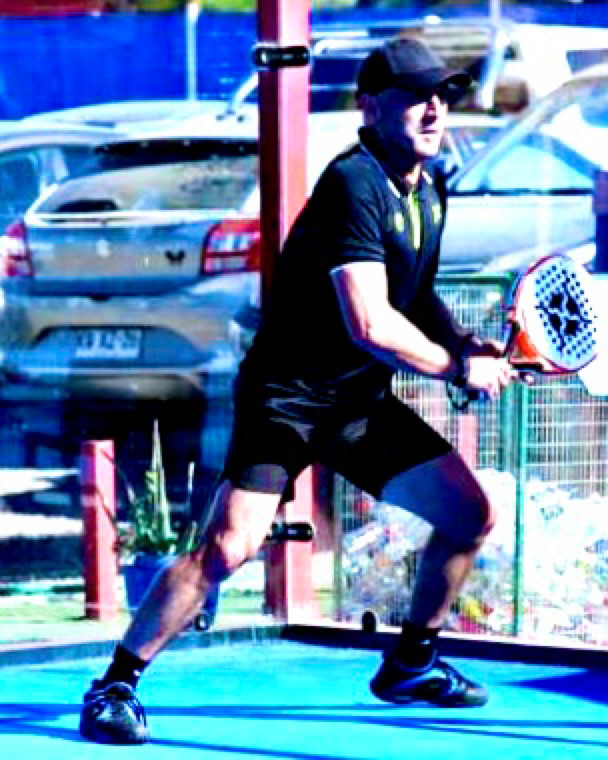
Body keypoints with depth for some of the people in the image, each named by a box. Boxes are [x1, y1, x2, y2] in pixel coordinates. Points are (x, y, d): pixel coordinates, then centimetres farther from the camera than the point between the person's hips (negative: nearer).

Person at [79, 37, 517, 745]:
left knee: (470, 513, 5)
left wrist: (464, 343, 5)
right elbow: (372, 325, -26)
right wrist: (460, 367, -13)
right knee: (229, 545, -23)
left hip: (363, 402, 9)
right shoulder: (353, 184, -20)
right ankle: (115, 684, -10)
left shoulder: (428, 192, 8)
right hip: (287, 396, -9)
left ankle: (408, 665, 24)